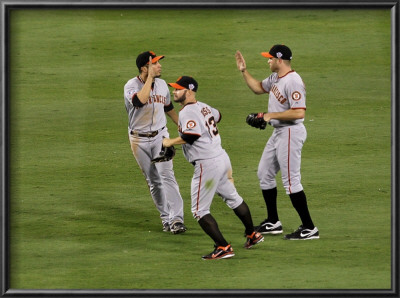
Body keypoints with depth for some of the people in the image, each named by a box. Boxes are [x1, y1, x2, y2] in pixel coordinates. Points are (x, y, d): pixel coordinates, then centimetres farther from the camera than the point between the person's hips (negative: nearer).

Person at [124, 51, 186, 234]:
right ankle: (166, 218, 15)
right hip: (139, 140, -2)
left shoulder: (162, 85, 3)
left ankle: (176, 218, -19)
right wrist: (150, 78, -29)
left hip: (160, 136, 2)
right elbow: (140, 101, -36)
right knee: (153, 181, 6)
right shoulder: (131, 86, -13)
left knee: (166, 175, -12)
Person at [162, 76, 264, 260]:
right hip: (222, 157, 10)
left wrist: (171, 142, -16)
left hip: (207, 164, -10)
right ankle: (252, 235, 38)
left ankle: (223, 248, -8)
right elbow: (216, 115, 34)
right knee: (233, 198, 26)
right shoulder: (204, 107, 12)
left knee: (200, 210, -3)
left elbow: (192, 135, -30)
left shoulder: (187, 112, -15)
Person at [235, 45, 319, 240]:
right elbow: (258, 88, 28)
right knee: (264, 174, 18)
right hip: (278, 133, 11)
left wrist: (271, 115, -22)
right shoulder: (275, 78, 9)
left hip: (291, 133, -11)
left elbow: (299, 113, -29)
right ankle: (273, 223, 28)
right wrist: (243, 71, 17)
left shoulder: (293, 82, -22)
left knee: (291, 180, -11)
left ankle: (309, 229, -7)